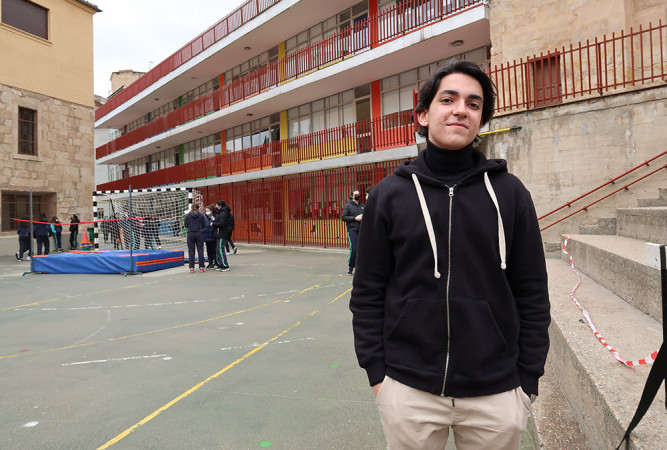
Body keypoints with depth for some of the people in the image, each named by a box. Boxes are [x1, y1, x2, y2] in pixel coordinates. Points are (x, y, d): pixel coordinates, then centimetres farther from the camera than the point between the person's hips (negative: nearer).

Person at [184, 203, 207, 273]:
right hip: (199, 234, 0)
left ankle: (191, 268, 5)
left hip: (190, 234, 0)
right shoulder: (201, 215, -2)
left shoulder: (187, 215, -1)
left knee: (191, 251, 6)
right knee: (200, 251, 5)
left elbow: (186, 225, 4)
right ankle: (201, 267, 5)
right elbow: (204, 225, 2)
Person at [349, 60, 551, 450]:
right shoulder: (389, 195, -2)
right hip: (408, 391, 0)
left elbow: (532, 295, 2)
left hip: (496, 393, 1)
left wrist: (528, 379, 1)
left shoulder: (510, 192, 0)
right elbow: (368, 293, 0)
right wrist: (376, 371, -1)